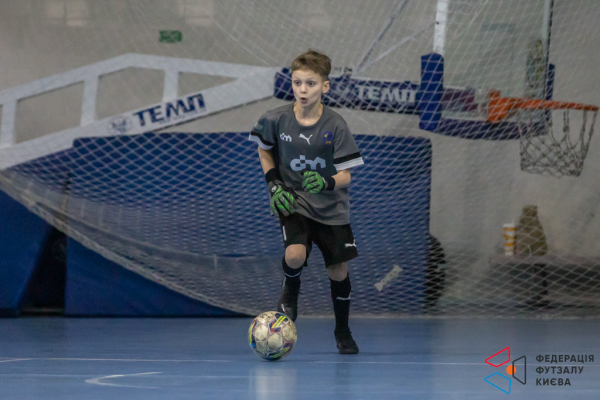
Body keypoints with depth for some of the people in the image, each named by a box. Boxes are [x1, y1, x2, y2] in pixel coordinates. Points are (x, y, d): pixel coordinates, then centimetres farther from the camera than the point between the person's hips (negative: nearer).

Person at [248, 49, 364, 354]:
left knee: (338, 271, 4)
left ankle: (342, 331, 27)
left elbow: (345, 175, -13)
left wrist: (327, 183, -35)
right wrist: (274, 184, -1)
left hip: (331, 207, 1)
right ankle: (290, 291, 9)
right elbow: (264, 150, 11)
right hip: (293, 201, 0)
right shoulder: (276, 119, -11)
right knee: (295, 255, -26)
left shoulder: (335, 126, -15)